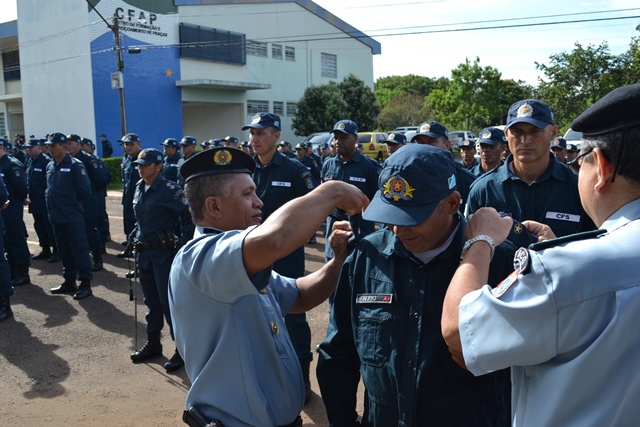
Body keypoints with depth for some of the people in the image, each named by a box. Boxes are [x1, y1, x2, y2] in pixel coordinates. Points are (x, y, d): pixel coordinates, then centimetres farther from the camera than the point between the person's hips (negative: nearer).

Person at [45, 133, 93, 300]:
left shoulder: (75, 165, -11)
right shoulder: (50, 166, 11)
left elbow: (85, 190, -16)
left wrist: (71, 201, -4)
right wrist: (51, 200, 10)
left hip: (72, 216, -8)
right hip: (56, 216, 8)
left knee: (79, 249, -2)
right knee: (64, 250, 15)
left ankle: (85, 284, 4)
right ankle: (69, 282, 26)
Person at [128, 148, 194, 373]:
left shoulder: (169, 189, -15)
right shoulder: (139, 188, 8)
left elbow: (188, 217, -15)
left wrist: (185, 243, -20)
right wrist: (134, 236, 12)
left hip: (164, 252, -8)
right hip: (143, 251, 8)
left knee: (168, 301, -3)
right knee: (151, 300, 17)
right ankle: (153, 343, 31)